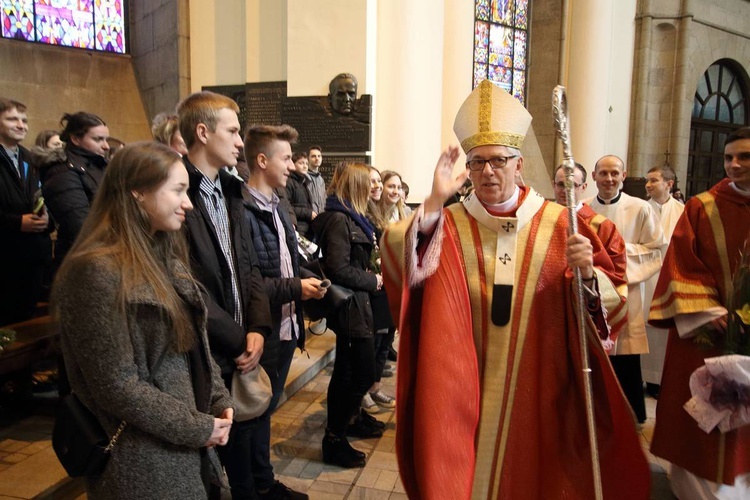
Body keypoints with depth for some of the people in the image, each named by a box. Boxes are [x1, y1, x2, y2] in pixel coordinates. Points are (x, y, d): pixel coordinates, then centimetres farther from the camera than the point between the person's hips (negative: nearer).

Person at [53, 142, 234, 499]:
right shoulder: (97, 271, -21)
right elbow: (116, 386, -21)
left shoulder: (164, 258, 6)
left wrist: (218, 403, -3)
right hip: (143, 456, -8)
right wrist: (198, 429, -14)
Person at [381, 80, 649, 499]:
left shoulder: (557, 223, -2)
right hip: (463, 387, 0)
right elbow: (396, 263, -17)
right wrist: (434, 201, -24)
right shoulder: (449, 223, -1)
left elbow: (610, 291, -4)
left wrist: (587, 274, -26)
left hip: (535, 386, 0)